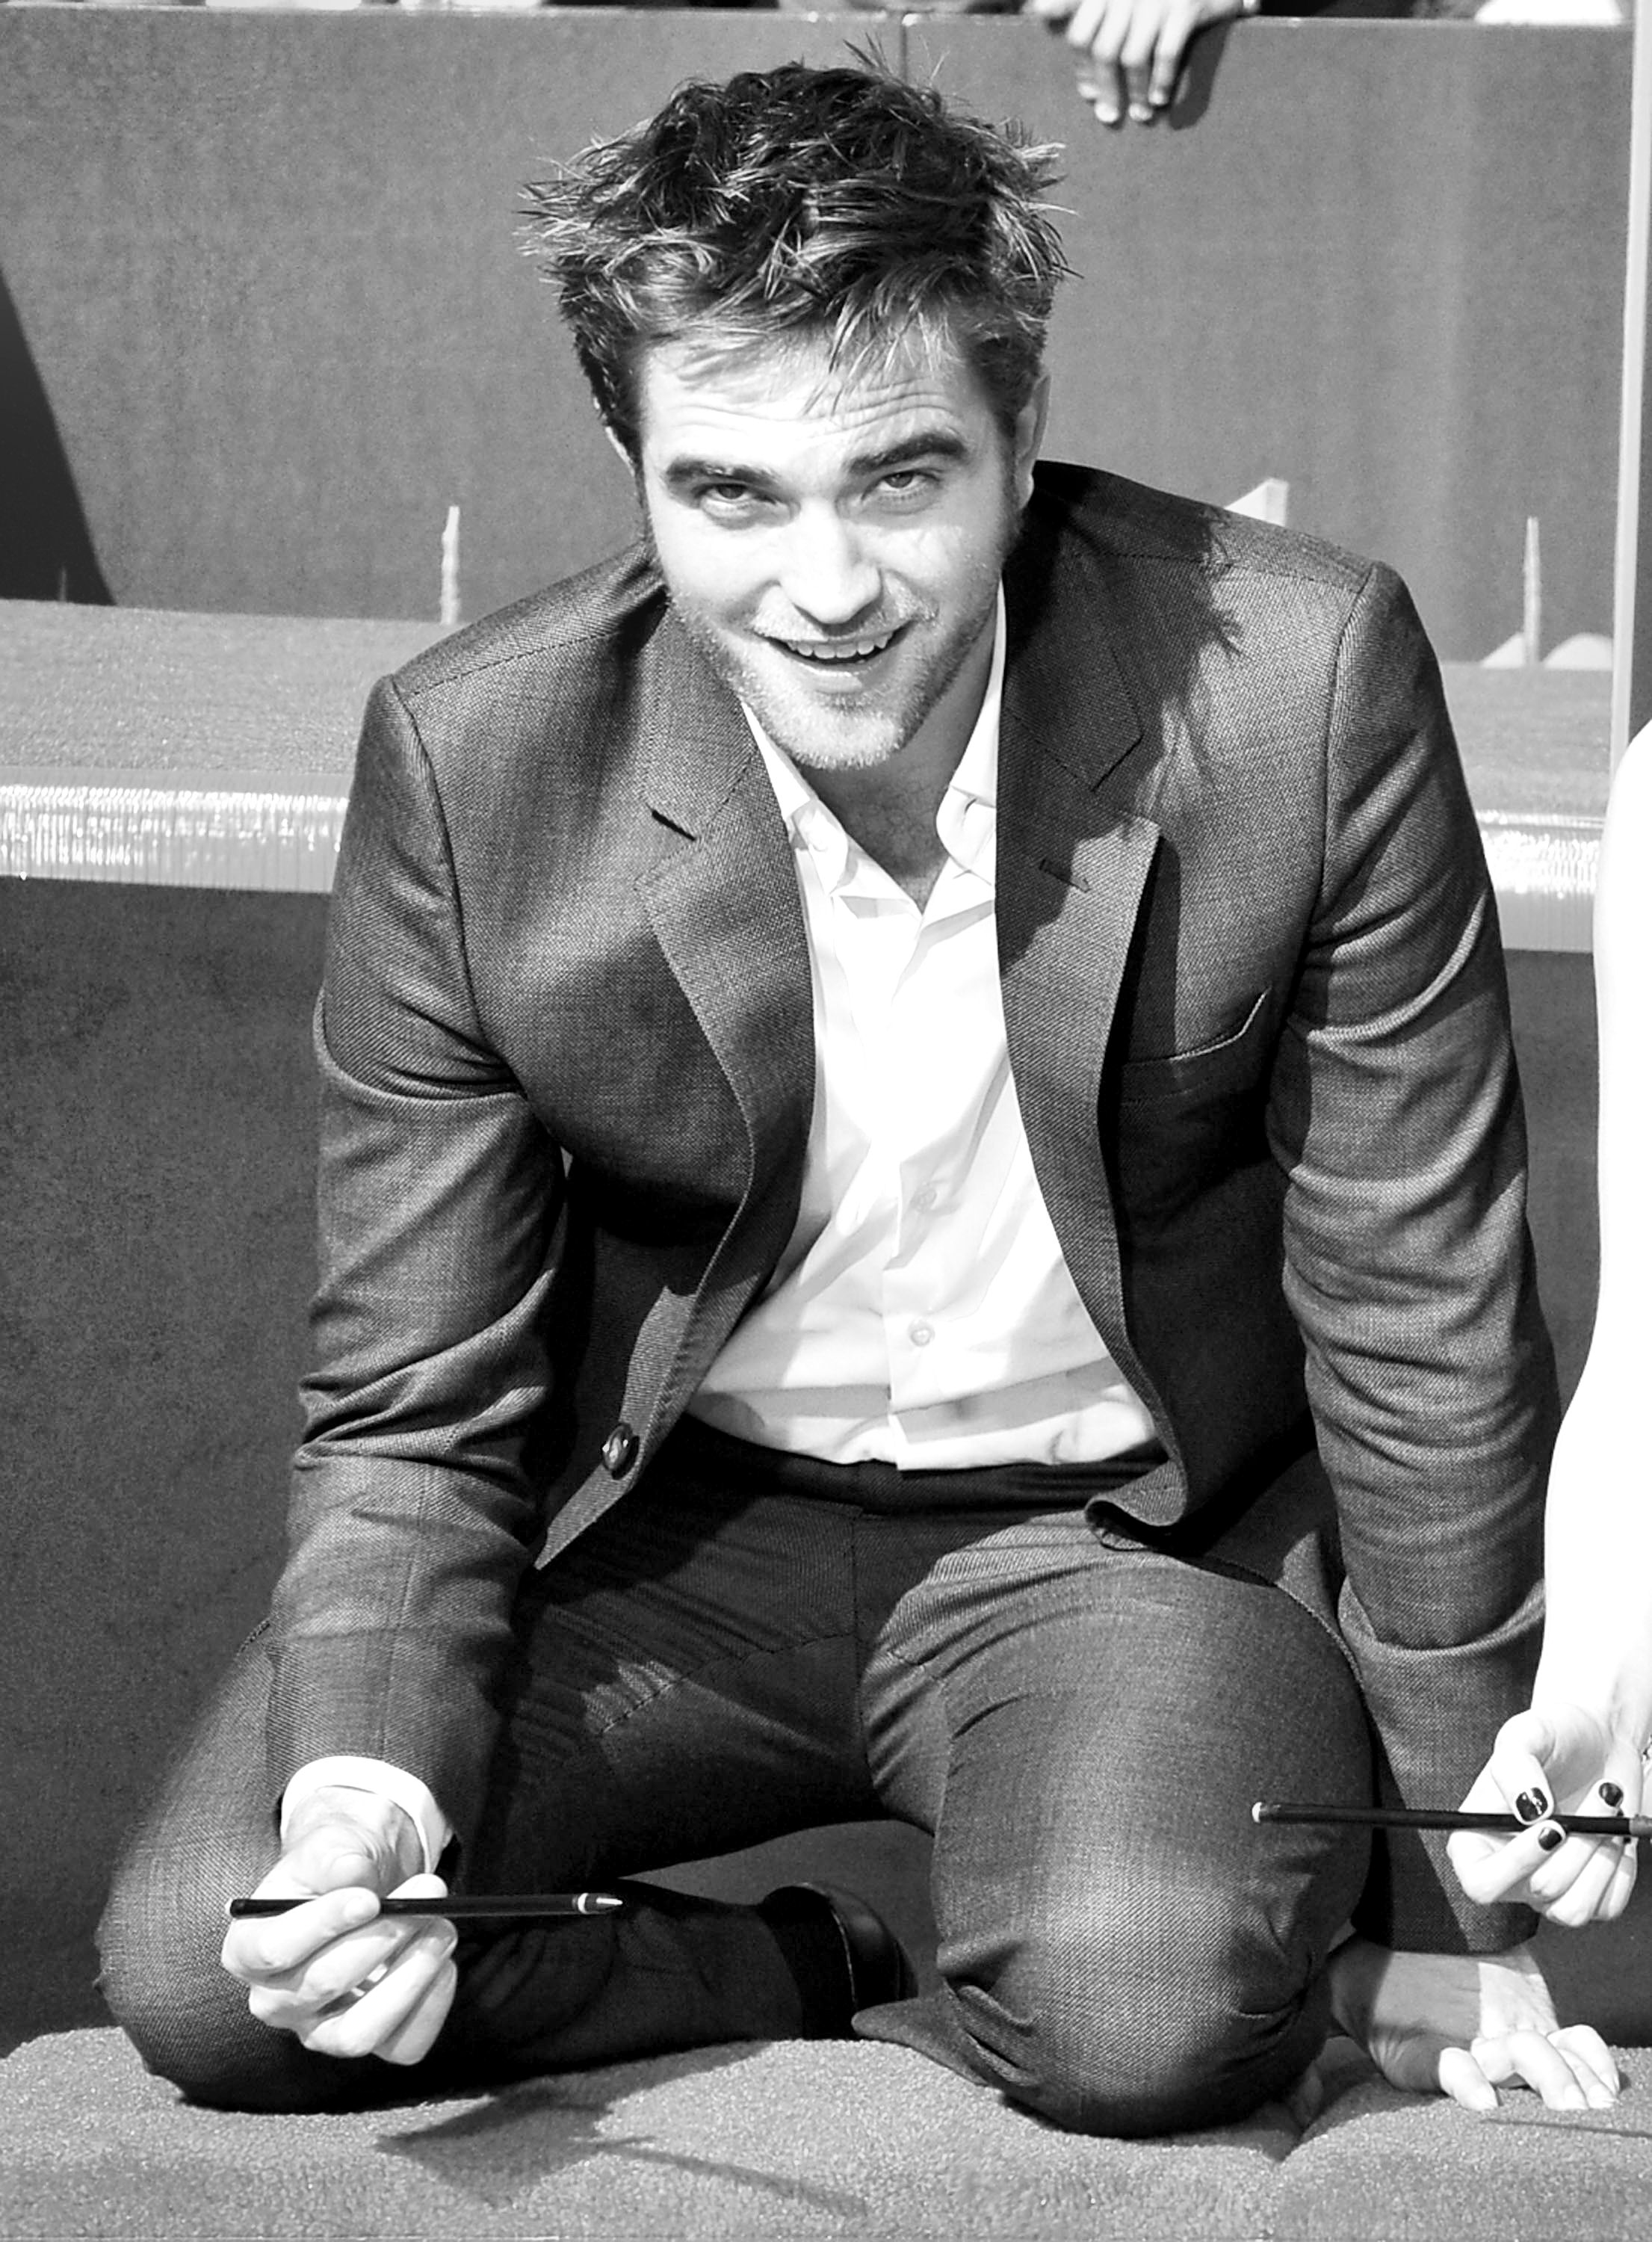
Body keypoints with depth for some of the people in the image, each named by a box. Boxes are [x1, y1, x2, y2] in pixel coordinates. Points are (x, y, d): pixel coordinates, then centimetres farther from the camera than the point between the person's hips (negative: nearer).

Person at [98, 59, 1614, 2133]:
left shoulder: (1299, 684, -20)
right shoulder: (470, 761, -15)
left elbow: (1417, 1315, -9)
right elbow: (411, 1410, -6)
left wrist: (1446, 1910, -3)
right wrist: (363, 1792, -27)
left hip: (1132, 1524, -2)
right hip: (677, 1527, 2)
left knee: (1154, 1998, -34)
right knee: (200, 1975, -20)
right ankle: (848, 1967, -1)